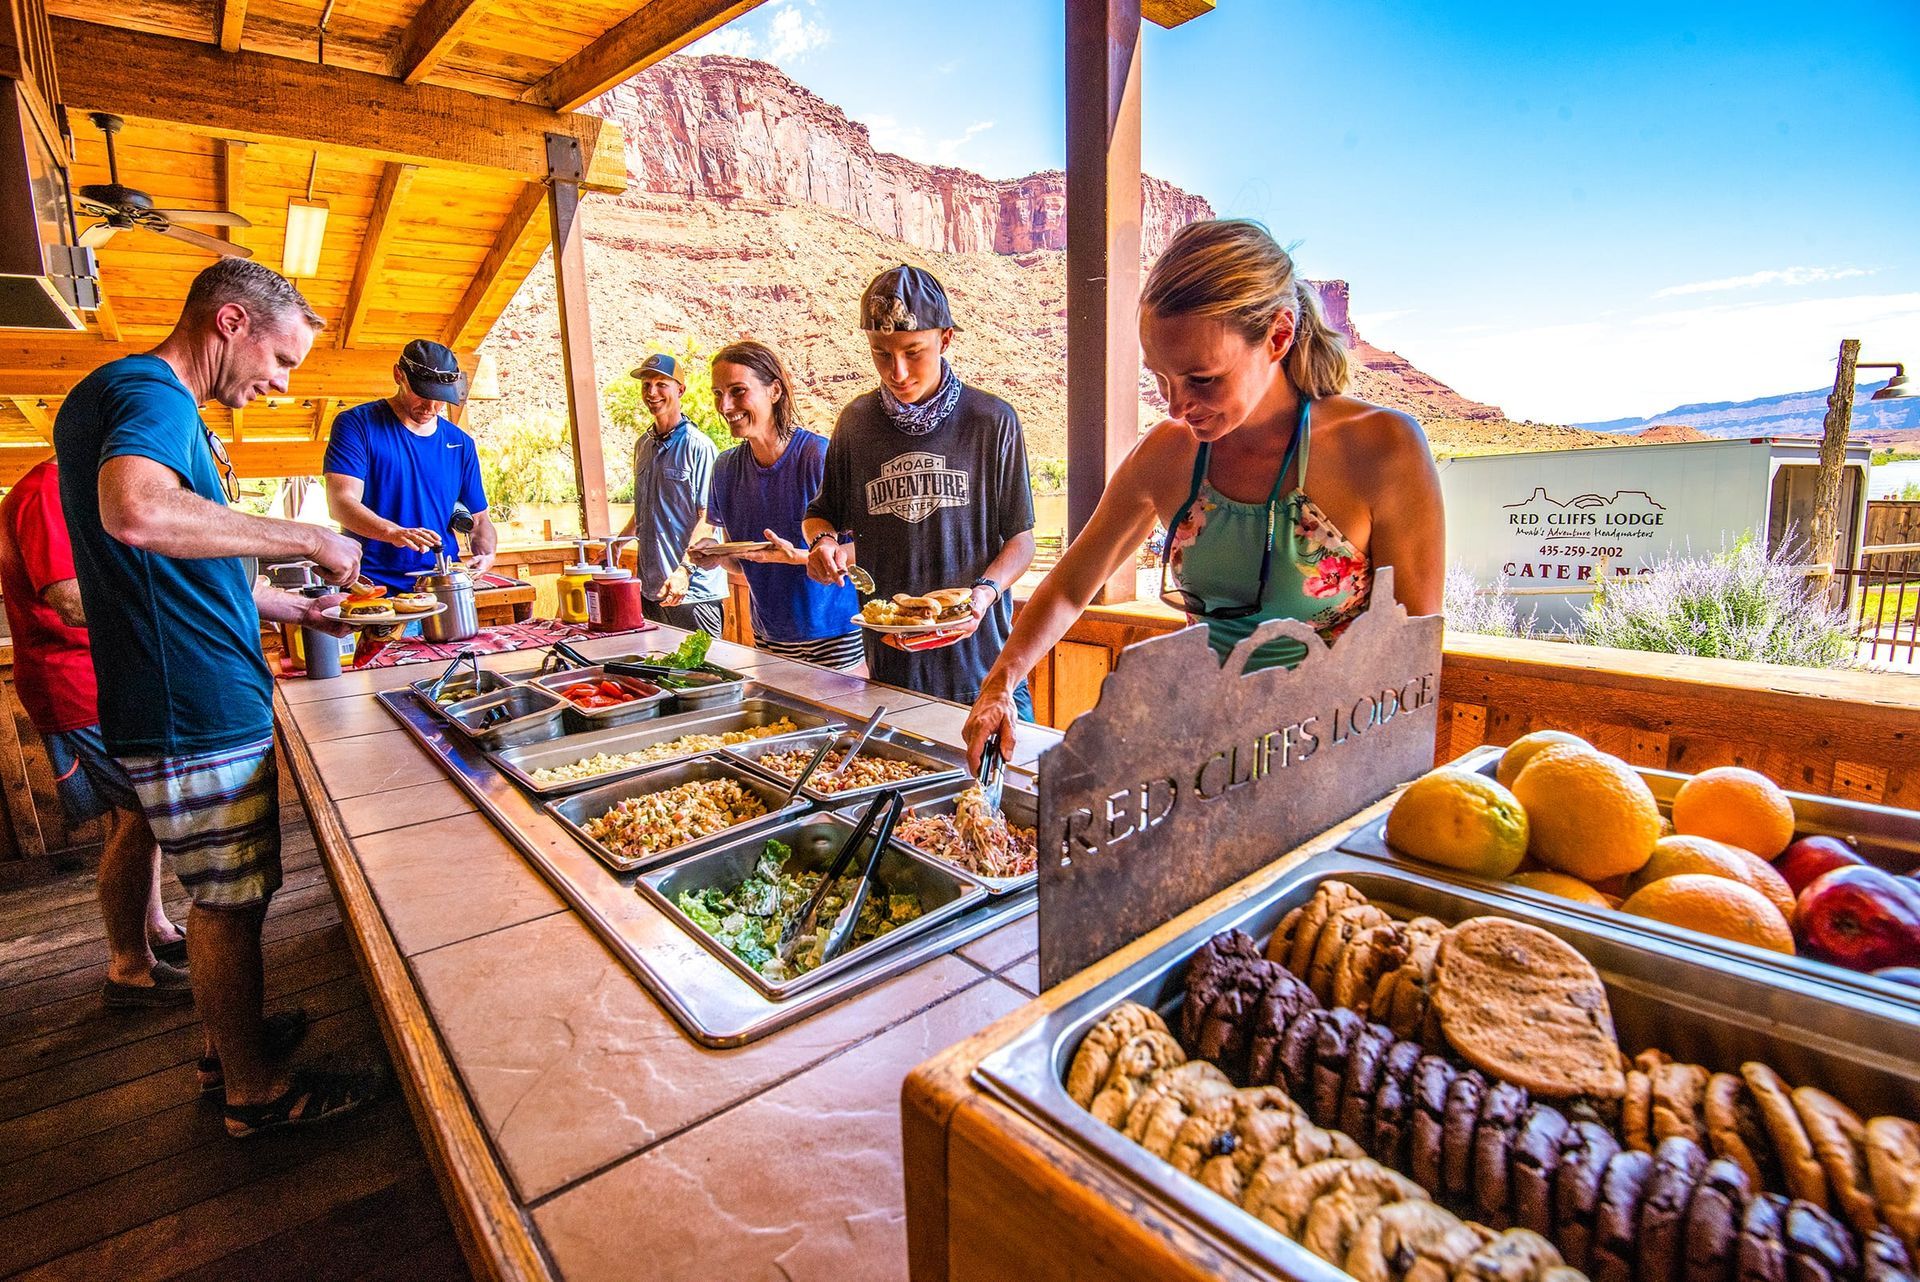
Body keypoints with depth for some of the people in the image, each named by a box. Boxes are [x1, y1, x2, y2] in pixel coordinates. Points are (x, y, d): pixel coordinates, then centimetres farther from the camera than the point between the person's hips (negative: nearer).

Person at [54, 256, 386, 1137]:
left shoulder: (140, 397, 19)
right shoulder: (152, 393, -15)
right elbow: (137, 510, -38)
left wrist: (290, 608, 19)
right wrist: (305, 538, -26)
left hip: (194, 703, 10)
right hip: (197, 712, -10)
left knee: (223, 892, 21)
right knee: (230, 899, 3)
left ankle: (231, 1041, 38)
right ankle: (256, 1092, 20)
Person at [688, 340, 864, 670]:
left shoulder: (821, 456, -14)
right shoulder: (726, 469, 4)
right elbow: (743, 562, 13)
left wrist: (798, 556, -27)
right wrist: (717, 555, -8)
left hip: (835, 635, -5)